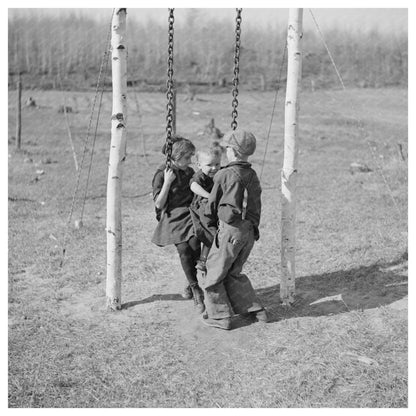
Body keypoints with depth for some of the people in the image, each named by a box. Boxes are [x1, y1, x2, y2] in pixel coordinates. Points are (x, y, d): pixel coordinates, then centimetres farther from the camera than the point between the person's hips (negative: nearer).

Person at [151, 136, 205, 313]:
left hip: (190, 215, 4)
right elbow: (159, 204, -8)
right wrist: (168, 182, -17)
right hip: (173, 218, -3)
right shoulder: (161, 174, -4)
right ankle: (196, 290, -10)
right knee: (184, 250, -21)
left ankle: (191, 286, -4)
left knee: (195, 245, -22)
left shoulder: (189, 172, 12)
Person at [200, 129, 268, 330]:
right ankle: (255, 309, 22)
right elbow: (256, 206, 13)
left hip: (230, 230, -7)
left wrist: (210, 222, 19)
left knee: (214, 273, 8)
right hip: (250, 231, 7)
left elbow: (212, 202, 1)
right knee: (233, 272, 21)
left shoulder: (225, 175, -10)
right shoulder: (253, 176, 8)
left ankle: (220, 316, 11)